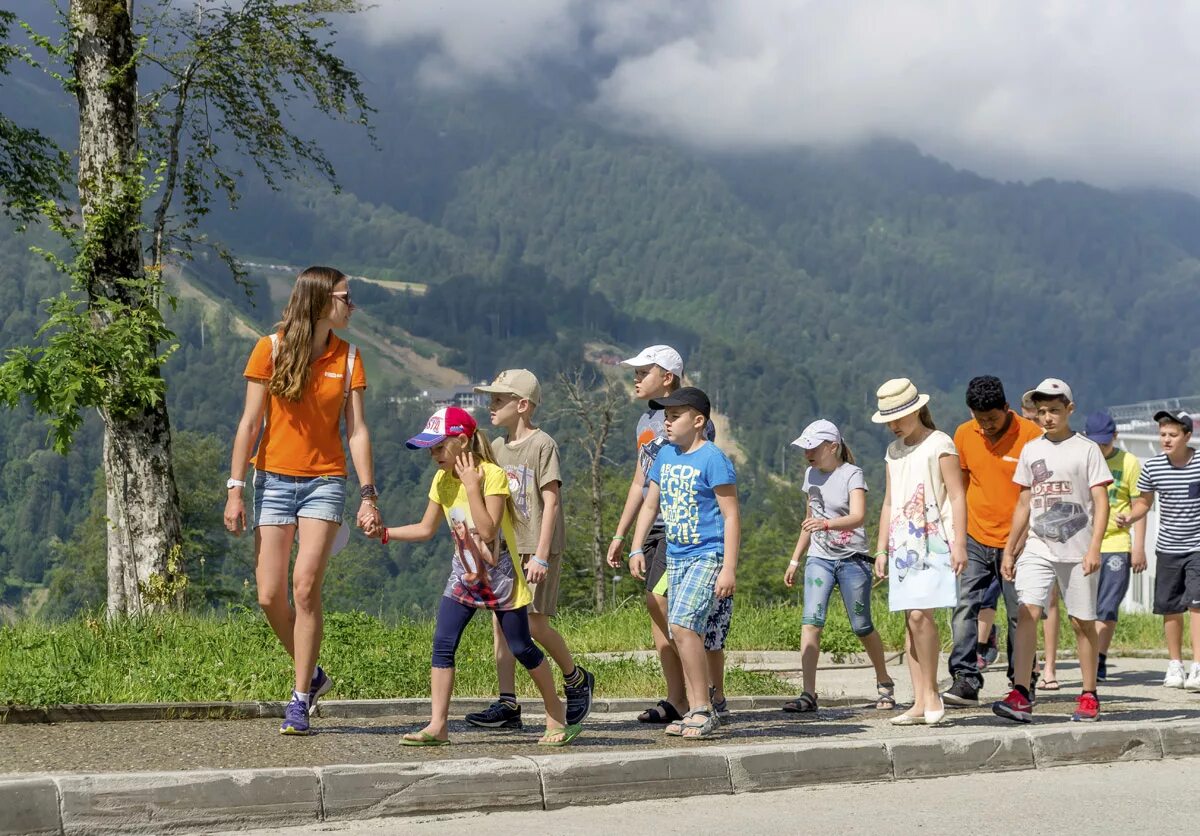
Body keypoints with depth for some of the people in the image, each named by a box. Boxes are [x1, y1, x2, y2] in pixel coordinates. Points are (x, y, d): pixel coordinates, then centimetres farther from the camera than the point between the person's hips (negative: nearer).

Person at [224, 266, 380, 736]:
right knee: (269, 596, -3)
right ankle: (312, 674, 22)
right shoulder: (271, 349, -3)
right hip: (274, 480, 0)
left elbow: (357, 431, 3)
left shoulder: (347, 357, 4)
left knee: (305, 588, -13)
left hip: (325, 482, 0)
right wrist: (235, 489, -7)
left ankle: (300, 699, -3)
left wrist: (368, 496, -4)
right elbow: (250, 422, -2)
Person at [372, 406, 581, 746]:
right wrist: (385, 532, -1)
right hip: (464, 576, 6)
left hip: (501, 576, -6)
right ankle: (438, 725, -4)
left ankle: (557, 715, 19)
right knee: (443, 645, -7)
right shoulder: (442, 480, 0)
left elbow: (487, 530, -28)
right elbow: (426, 529, 8)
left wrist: (471, 485, -28)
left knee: (522, 648, 2)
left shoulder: (492, 475, -19)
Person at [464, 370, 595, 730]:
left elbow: (551, 502, -13)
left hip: (537, 549, -7)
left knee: (534, 622, -11)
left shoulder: (542, 444, -9)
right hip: (505, 548, 7)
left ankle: (577, 679, 12)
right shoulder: (497, 447, 13)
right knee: (500, 622, 0)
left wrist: (541, 555, -18)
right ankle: (507, 704, 2)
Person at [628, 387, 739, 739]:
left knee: (682, 625, -21)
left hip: (708, 556, -8)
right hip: (676, 558, 8)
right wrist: (636, 549, 7)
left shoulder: (712, 458, -11)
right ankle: (696, 713, 14)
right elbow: (650, 505, 18)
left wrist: (729, 569, -18)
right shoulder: (666, 456, 11)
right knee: (685, 633, 8)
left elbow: (731, 516, -13)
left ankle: (704, 709, -14)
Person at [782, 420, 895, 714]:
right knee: (811, 621, -14)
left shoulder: (851, 474, -9)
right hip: (820, 558, 5)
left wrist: (827, 523, -42)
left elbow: (858, 516, -24)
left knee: (862, 627, 2)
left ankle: (884, 683, 26)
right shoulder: (811, 474, 10)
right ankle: (809, 694, -19)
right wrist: (795, 560, 21)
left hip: (852, 559, -4)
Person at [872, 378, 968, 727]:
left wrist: (959, 544, -14)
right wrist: (882, 549, 17)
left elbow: (957, 497, -7)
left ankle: (931, 693, -5)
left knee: (920, 614, -18)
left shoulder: (939, 445, -3)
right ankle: (919, 703, 5)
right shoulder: (894, 451, 18)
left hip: (933, 542, -7)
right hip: (902, 544, 7)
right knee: (911, 620, 4)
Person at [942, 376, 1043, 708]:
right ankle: (965, 680, -13)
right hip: (975, 540, 3)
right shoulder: (964, 435, 4)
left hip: (1016, 542, -3)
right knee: (965, 607, -10)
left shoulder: (1031, 435, -8)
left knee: (1019, 616, 4)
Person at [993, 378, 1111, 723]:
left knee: (1082, 622, 3)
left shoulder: (1086, 449, 0)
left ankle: (1089, 696, 15)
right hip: (1038, 549, 3)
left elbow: (1101, 503, -4)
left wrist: (1094, 548, -15)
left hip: (1077, 551, -3)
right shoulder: (1031, 450, 12)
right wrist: (1009, 549, 15)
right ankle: (1021, 696, -19)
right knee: (1026, 613, -13)